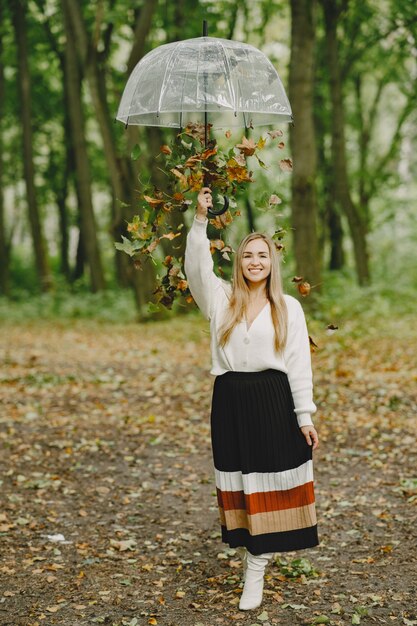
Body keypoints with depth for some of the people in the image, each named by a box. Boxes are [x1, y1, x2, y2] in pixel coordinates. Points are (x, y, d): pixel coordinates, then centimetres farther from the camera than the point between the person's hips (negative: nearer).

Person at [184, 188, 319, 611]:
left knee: (268, 481, 0)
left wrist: (305, 417, -2)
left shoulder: (288, 308, 3)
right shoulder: (220, 299, 7)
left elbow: (299, 365, 2)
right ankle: (251, 553, 18)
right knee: (238, 482, 6)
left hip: (273, 400, -1)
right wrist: (200, 219, -15)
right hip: (230, 400, 2)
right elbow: (196, 267, -7)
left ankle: (255, 571, 7)